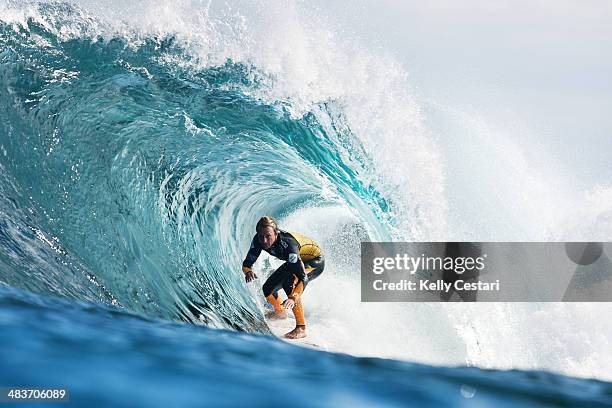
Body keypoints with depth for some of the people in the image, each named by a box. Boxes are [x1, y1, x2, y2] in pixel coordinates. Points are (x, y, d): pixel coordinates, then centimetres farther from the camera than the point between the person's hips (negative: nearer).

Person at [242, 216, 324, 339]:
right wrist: (248, 271, -39)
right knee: (268, 289, 1)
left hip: (315, 262, -7)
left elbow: (303, 278, -45)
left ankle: (301, 328, -24)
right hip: (295, 261, 7)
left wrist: (293, 298, -60)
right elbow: (247, 263, -15)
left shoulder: (288, 243, -41)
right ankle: (280, 312, 36)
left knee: (289, 283, -33)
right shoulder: (258, 240, -24)